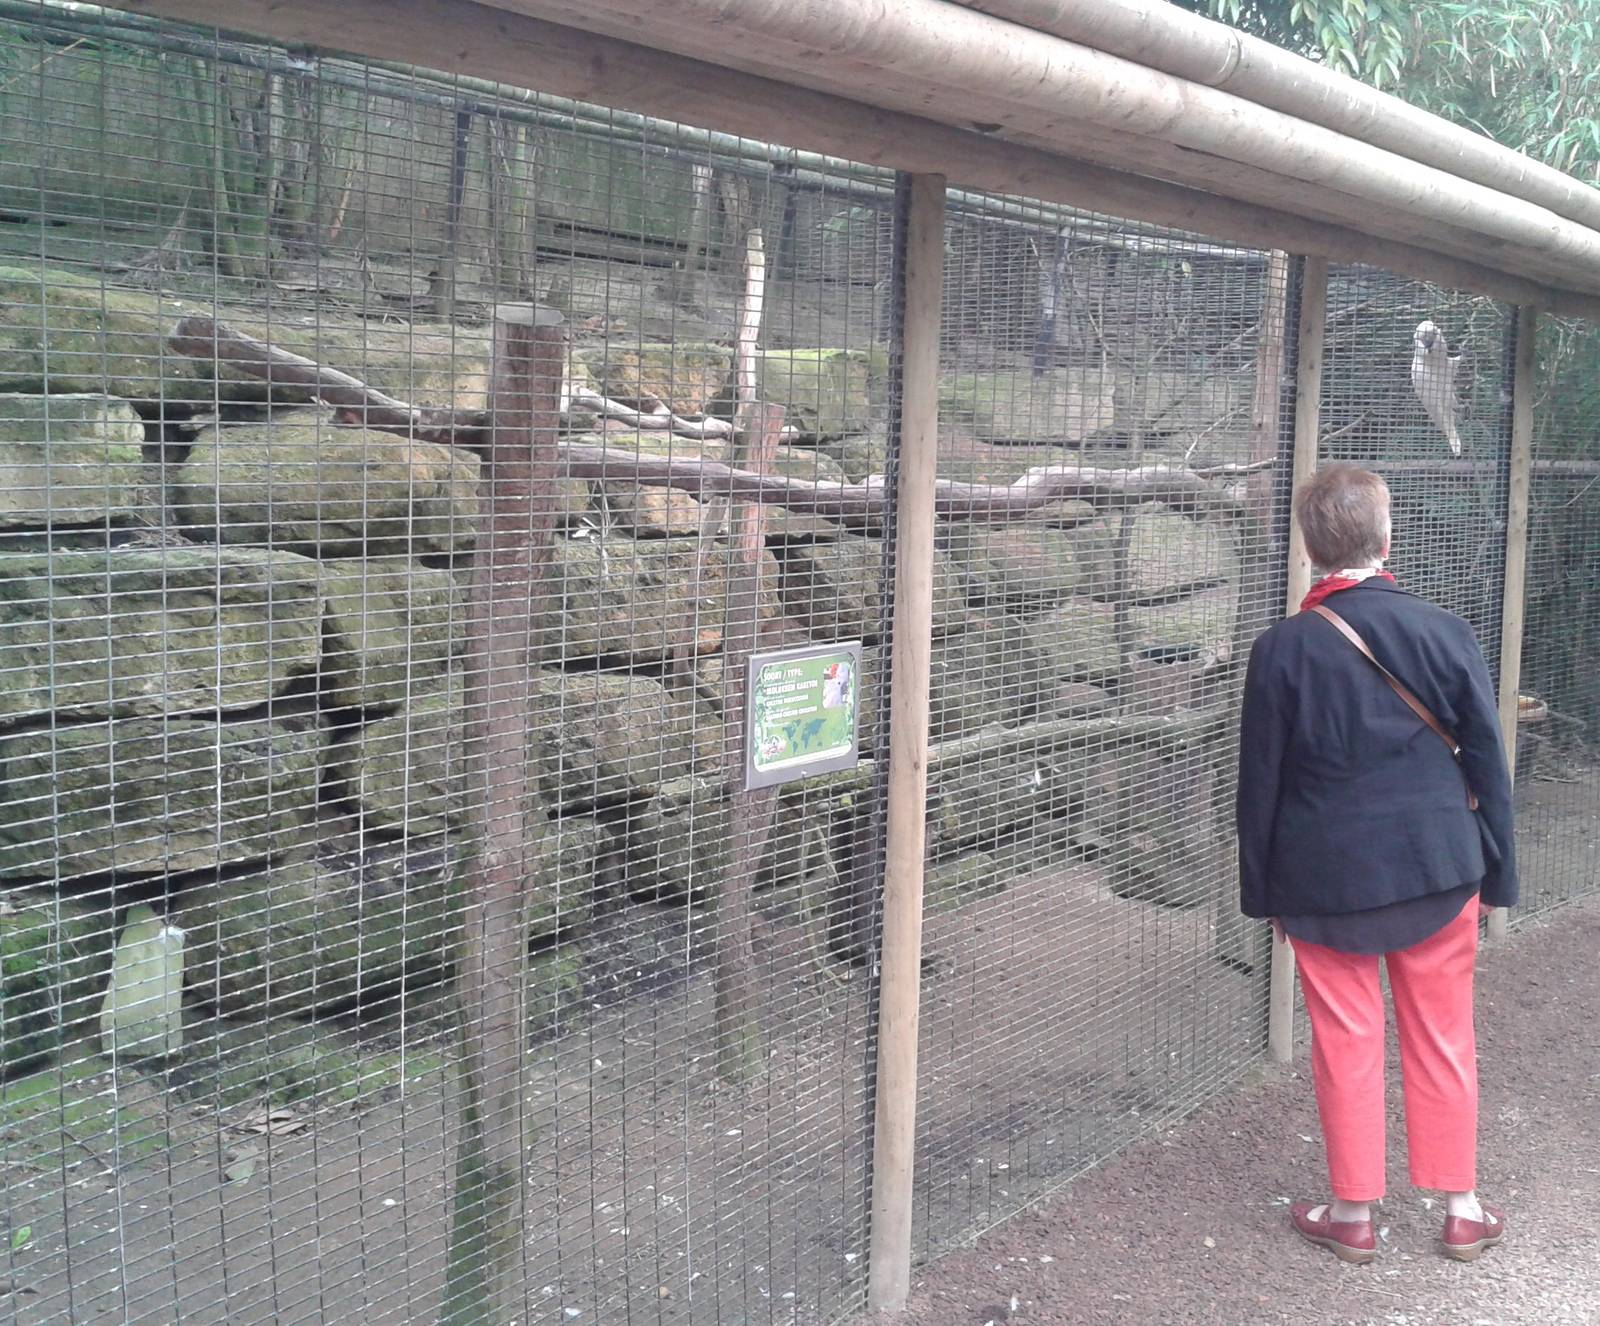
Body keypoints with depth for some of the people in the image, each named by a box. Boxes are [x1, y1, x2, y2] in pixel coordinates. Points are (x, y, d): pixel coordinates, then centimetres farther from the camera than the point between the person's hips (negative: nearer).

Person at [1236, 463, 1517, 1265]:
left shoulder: (1282, 649, -10)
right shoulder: (1445, 634, -7)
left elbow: (1260, 782, -5)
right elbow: (1487, 767, -1)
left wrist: (1263, 891, 6)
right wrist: (1495, 877, 9)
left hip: (1325, 880, -1)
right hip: (1438, 869, 2)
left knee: (1346, 1045, 10)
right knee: (1442, 1041, 14)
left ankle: (1353, 1215, 21)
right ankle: (1461, 1211, 26)